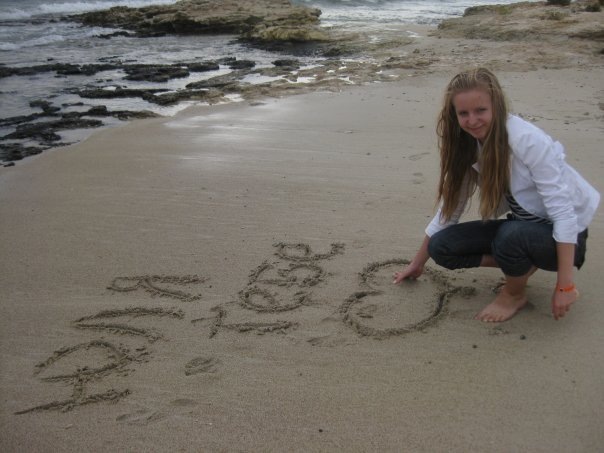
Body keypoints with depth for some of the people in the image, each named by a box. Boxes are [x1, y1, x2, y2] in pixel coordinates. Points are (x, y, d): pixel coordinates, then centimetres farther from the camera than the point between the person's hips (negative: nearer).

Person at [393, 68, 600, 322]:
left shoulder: (528, 140, -26)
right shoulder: (466, 149, -6)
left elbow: (563, 212, -27)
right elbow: (448, 209, 4)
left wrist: (565, 285, -28)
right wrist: (418, 263, 9)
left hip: (558, 234, -6)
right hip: (520, 225, 6)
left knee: (512, 234, -38)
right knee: (442, 247, -13)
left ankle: (514, 294, -5)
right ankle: (520, 265, 7)